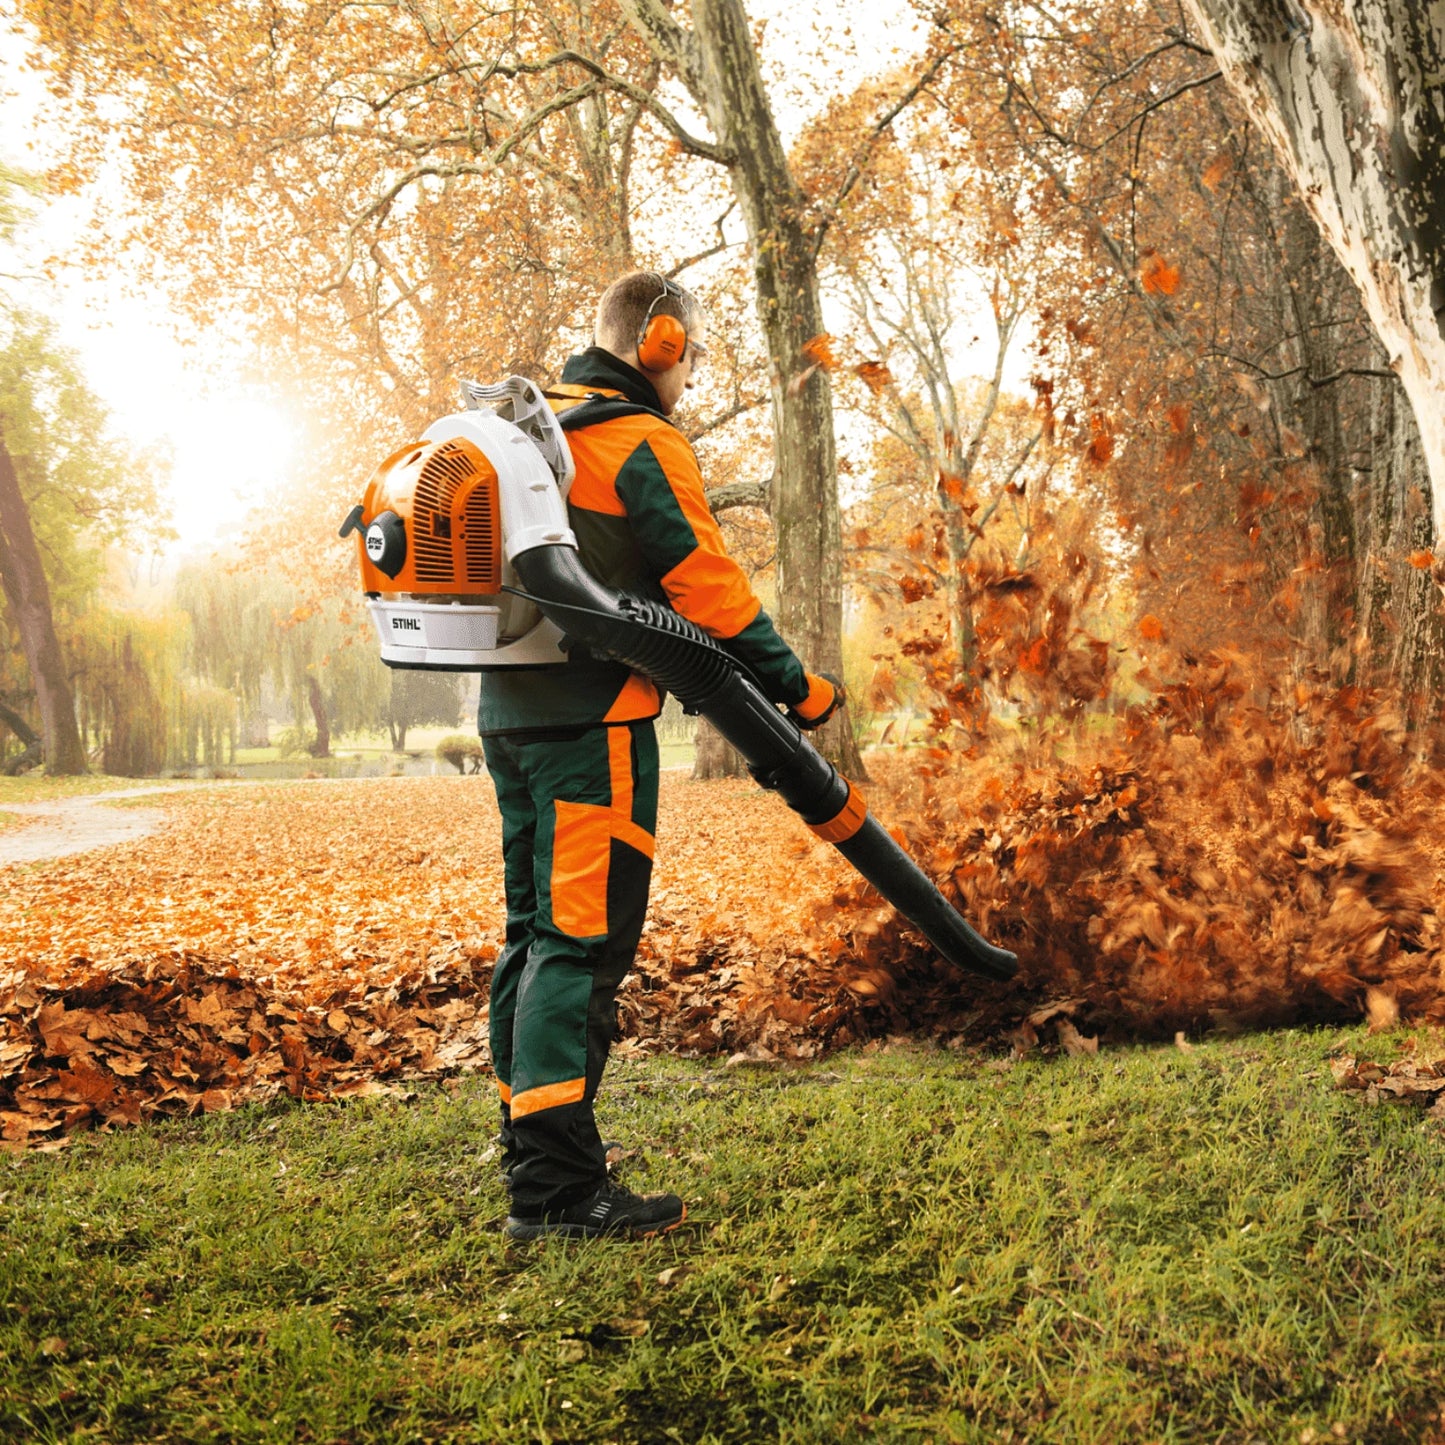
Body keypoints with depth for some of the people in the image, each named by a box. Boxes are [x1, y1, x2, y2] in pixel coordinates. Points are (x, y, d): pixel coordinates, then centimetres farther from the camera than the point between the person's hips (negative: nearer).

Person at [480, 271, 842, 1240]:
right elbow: (708, 585, -13)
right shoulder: (645, 446, -9)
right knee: (582, 942, -9)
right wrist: (796, 686, -6)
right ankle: (556, 1187, -8)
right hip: (594, 723, -9)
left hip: (511, 714, 9)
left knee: (537, 933, 14)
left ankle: (533, 1154, 23)